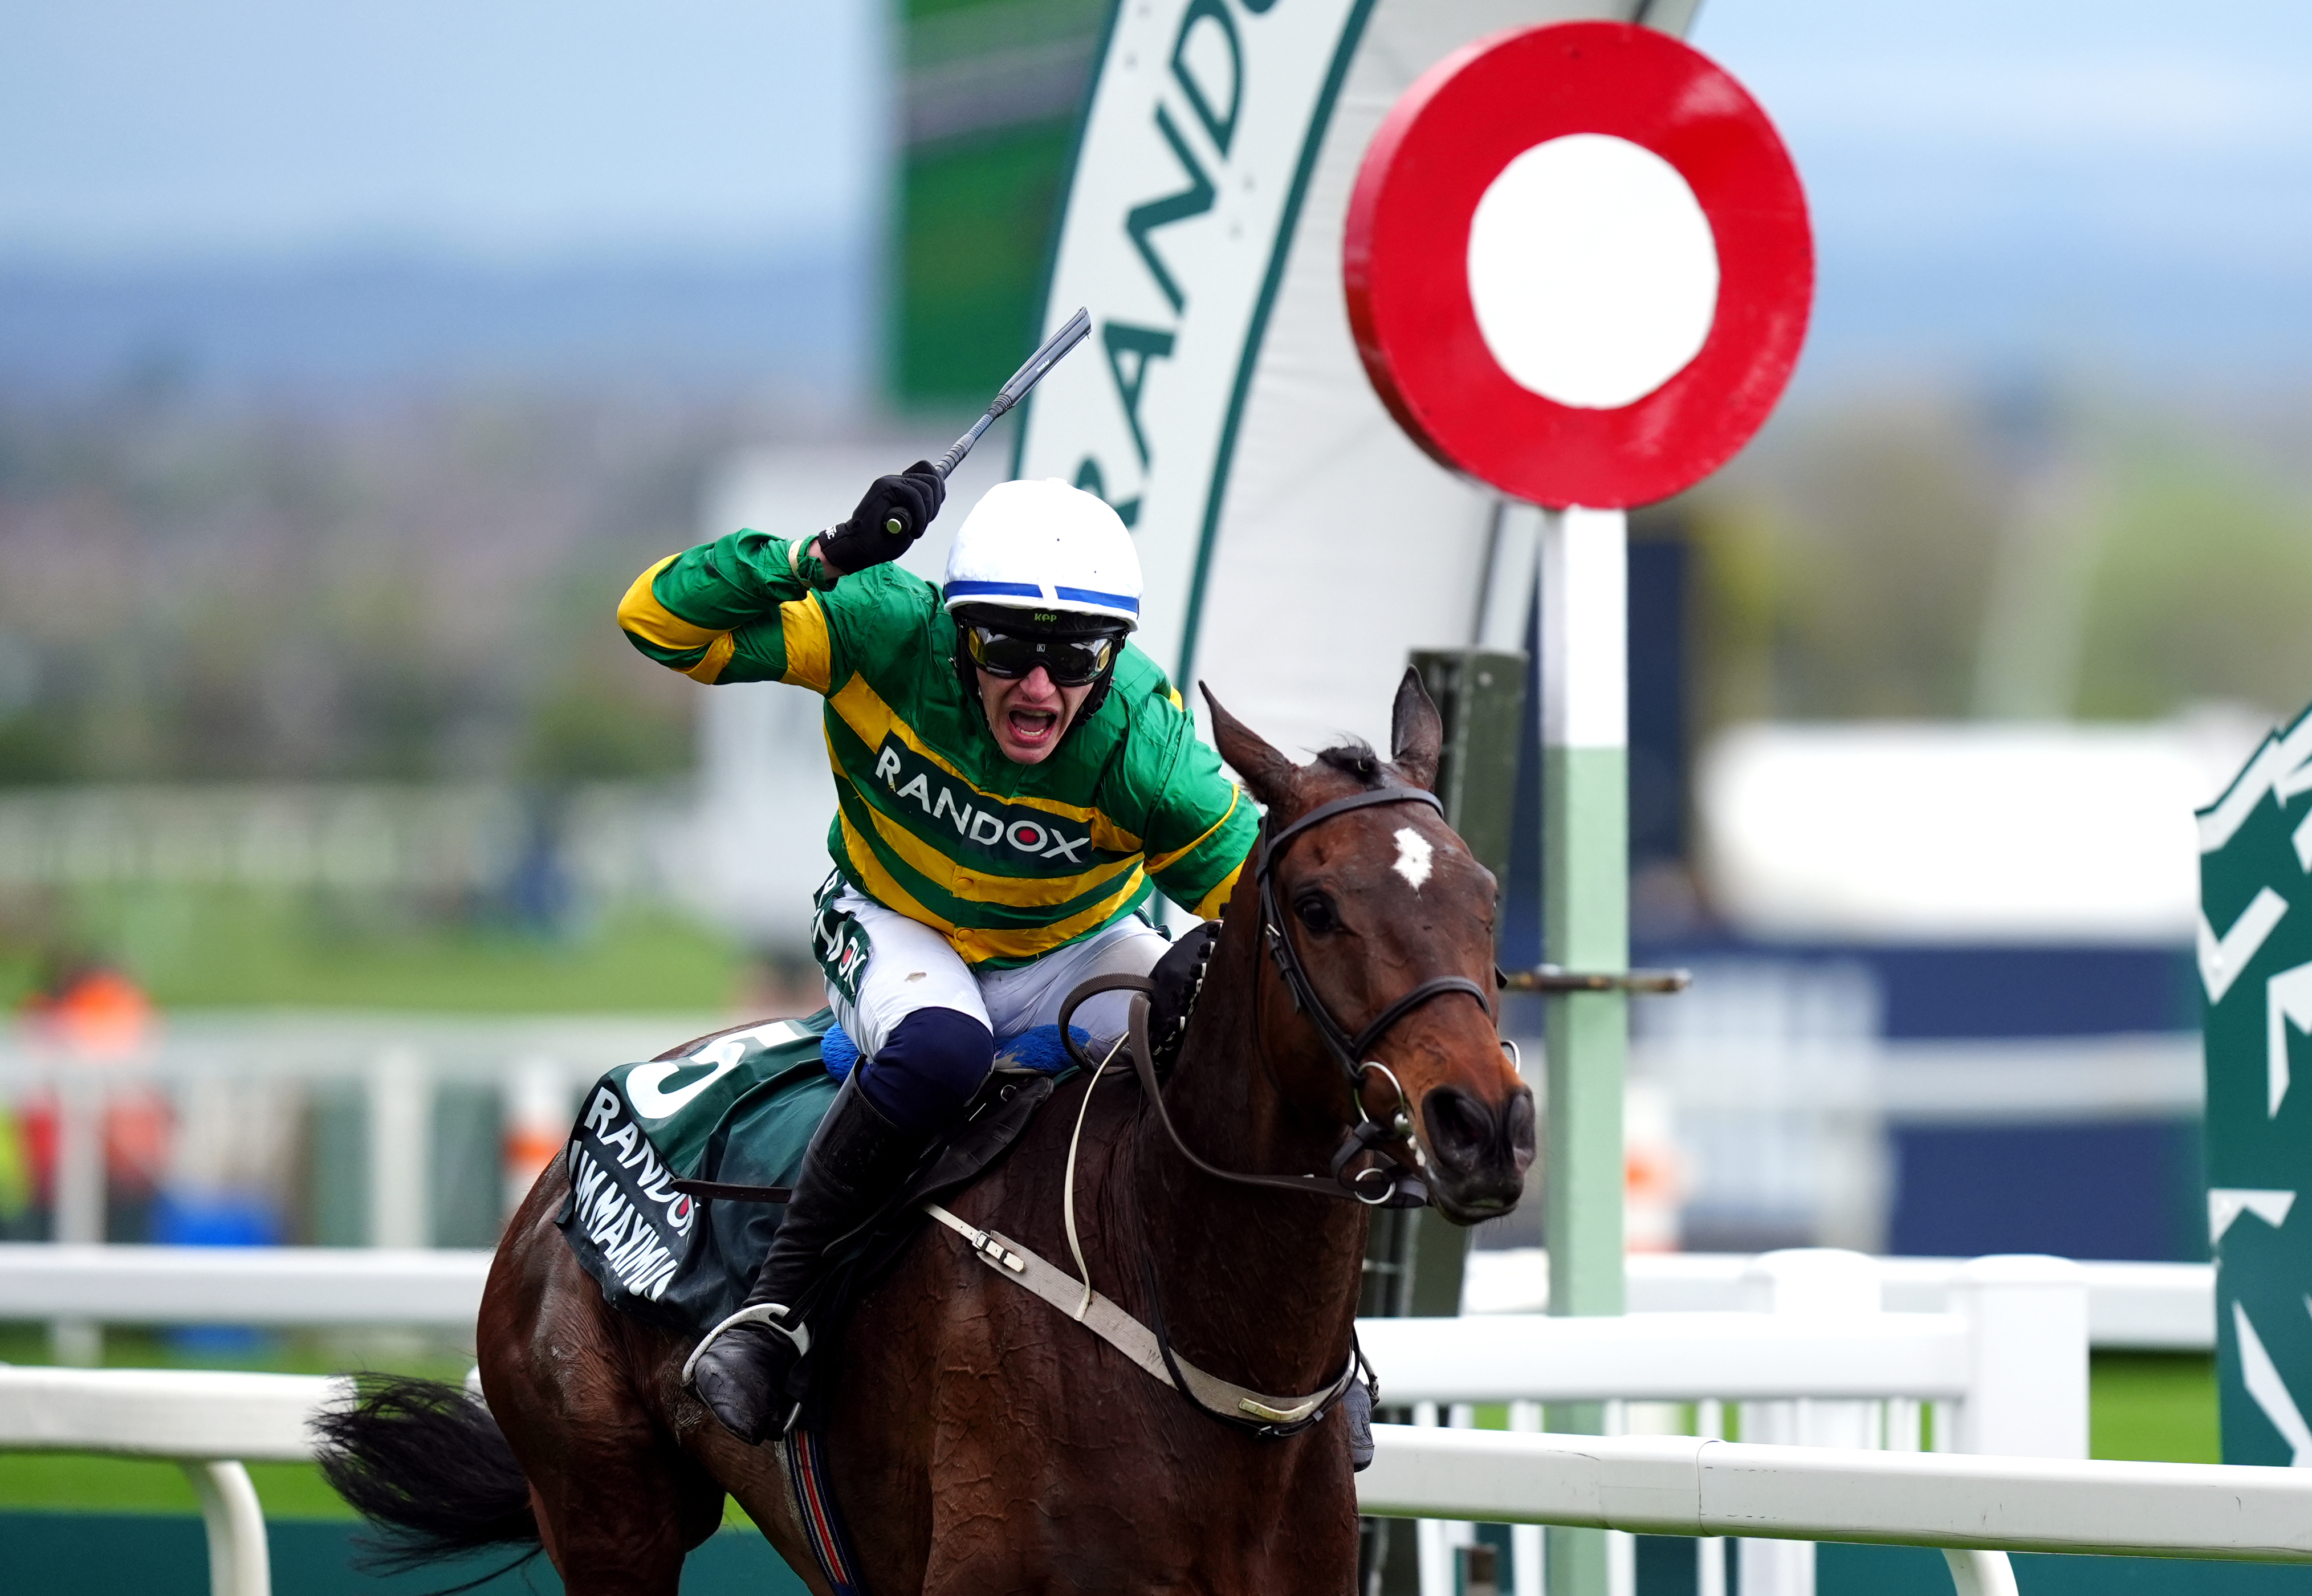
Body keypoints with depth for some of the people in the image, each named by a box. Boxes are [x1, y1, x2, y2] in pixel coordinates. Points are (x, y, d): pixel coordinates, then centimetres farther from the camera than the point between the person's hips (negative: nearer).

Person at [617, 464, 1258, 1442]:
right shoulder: (886, 634, -26)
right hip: (897, 930, -2)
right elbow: (662, 622, -25)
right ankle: (776, 1305, -25)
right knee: (940, 1046, -38)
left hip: (1078, 947, 2)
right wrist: (824, 561, -40)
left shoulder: (1143, 744, -27)